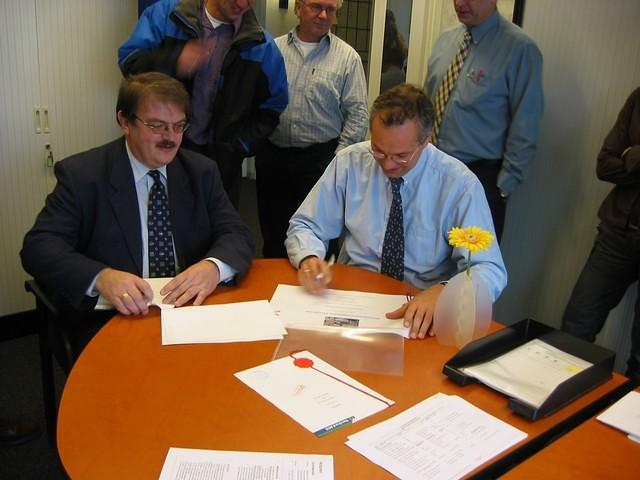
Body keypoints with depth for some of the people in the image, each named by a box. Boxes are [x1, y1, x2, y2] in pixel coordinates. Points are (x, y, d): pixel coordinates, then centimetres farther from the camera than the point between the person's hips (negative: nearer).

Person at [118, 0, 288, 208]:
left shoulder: (260, 45, -1)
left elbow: (273, 103, 7)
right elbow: (128, 58, -6)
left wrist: (243, 145, -3)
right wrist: (173, 64, -25)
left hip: (221, 159, 1)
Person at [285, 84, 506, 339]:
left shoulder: (459, 183, -10)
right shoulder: (349, 162, -3)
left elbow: (491, 271, -11)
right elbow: (304, 226, 5)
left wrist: (442, 292, -32)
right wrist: (308, 259, -19)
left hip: (420, 311, -2)